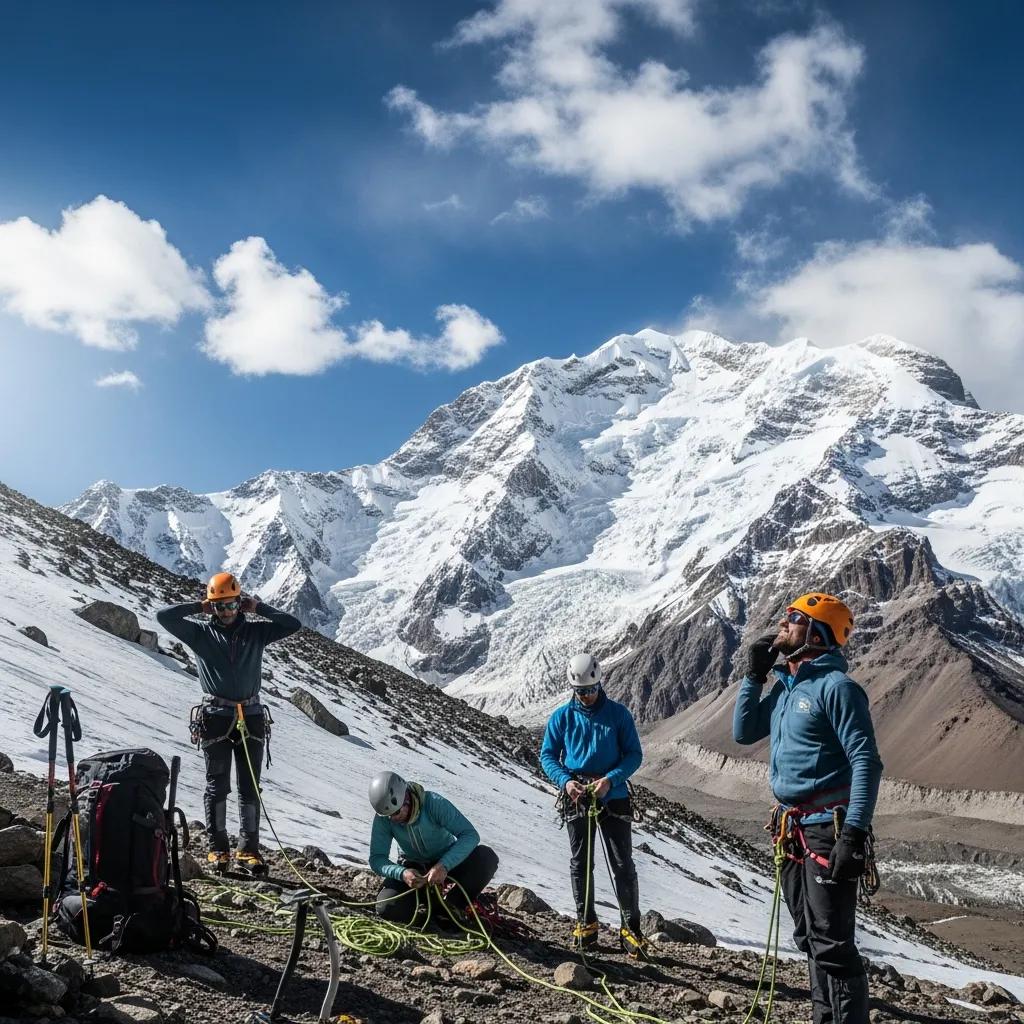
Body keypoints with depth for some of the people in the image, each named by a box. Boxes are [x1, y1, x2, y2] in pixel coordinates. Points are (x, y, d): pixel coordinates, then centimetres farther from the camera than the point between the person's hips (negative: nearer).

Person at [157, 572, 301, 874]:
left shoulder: (255, 631, 8)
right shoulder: (200, 633, 4)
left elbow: (293, 624, 2)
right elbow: (164, 616, -3)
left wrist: (258, 608, 1)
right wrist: (198, 607, 0)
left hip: (251, 716, 2)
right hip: (216, 717, -2)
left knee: (250, 787, 4)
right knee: (217, 785, 4)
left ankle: (248, 849, 10)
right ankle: (218, 848, 11)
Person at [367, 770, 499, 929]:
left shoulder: (434, 803, -29)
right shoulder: (383, 818, -20)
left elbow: (470, 834, -33)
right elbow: (376, 859, -19)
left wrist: (444, 866, -46)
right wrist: (402, 873, -40)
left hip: (446, 862, -1)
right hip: (412, 867, 2)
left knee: (487, 857, -30)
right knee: (388, 910, -25)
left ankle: (452, 906, -8)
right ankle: (424, 898, 8)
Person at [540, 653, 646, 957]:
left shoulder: (618, 713, -2)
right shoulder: (562, 716, 1)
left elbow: (634, 754, -2)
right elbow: (547, 755, 5)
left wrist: (610, 779, -17)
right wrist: (565, 781, -13)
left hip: (613, 797, -1)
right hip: (576, 799, 1)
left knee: (623, 865, -2)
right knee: (580, 863, 9)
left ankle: (630, 927, 6)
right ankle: (585, 922, 22)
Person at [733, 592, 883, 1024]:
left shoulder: (835, 686, -14)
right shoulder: (784, 685, 12)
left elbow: (866, 762, -19)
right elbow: (744, 732, 18)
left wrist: (854, 834, -26)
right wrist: (753, 674, 9)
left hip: (827, 830, -9)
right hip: (793, 828, 9)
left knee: (830, 943, -9)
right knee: (809, 938, 16)